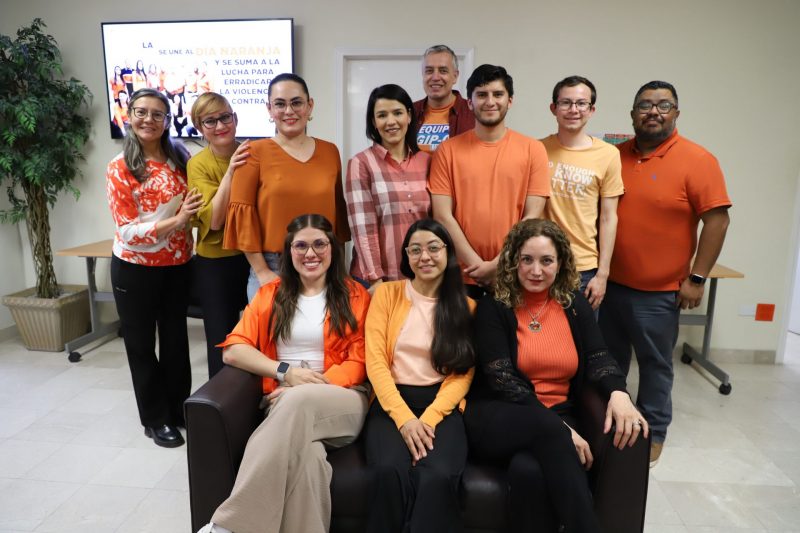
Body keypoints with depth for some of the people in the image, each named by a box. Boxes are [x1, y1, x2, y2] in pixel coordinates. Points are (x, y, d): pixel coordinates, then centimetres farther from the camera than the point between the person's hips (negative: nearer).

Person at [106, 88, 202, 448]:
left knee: (176, 338, 15)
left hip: (177, 265, 4)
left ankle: (178, 408, 33)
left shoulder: (180, 159, 0)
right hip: (135, 269, -3)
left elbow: (195, 206, 14)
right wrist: (176, 221, -28)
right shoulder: (120, 168, -11)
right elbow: (128, 231, -17)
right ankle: (155, 419, 28)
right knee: (141, 344, 11)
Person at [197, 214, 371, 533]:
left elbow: (358, 363, 3)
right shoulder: (271, 293, 16)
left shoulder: (355, 296, 10)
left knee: (298, 402, -37)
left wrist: (306, 390, -12)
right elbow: (233, 349, 6)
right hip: (287, 403, 1)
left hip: (342, 403, -1)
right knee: (305, 455, -37)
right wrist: (285, 371, -11)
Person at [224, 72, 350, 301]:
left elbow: (338, 209, 12)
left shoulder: (330, 152, 8)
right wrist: (261, 271, -9)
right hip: (272, 271, -2)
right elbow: (242, 212, -5)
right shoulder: (255, 152, -1)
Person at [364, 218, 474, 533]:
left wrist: (429, 419, -14)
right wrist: (404, 417, -14)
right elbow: (375, 360, -1)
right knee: (392, 472, -30)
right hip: (392, 402, 0)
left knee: (438, 477, -31)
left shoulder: (466, 306, 9)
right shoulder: (387, 293, 7)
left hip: (442, 406, 0)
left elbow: (463, 373, 1)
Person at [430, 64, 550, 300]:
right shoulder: (448, 150, 1)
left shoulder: (533, 149, 2)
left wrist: (499, 265, -10)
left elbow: (532, 217, -3)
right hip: (462, 276, 0)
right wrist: (477, 264, -11)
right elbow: (443, 215, -5)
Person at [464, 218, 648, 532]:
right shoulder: (493, 308, -2)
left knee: (528, 470, -33)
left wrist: (618, 393, -25)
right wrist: (560, 427, -22)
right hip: (497, 420, -2)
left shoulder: (575, 306, 11)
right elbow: (502, 379, -12)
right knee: (550, 432, -35)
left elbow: (598, 358, -1)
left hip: (555, 421, 2)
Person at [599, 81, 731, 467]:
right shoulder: (615, 156, 4)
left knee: (655, 364, 9)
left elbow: (717, 219, -11)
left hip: (659, 290, -4)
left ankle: (653, 433, 27)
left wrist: (696, 278, -14)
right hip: (612, 283, 4)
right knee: (610, 359, 17)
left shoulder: (697, 160, -9)